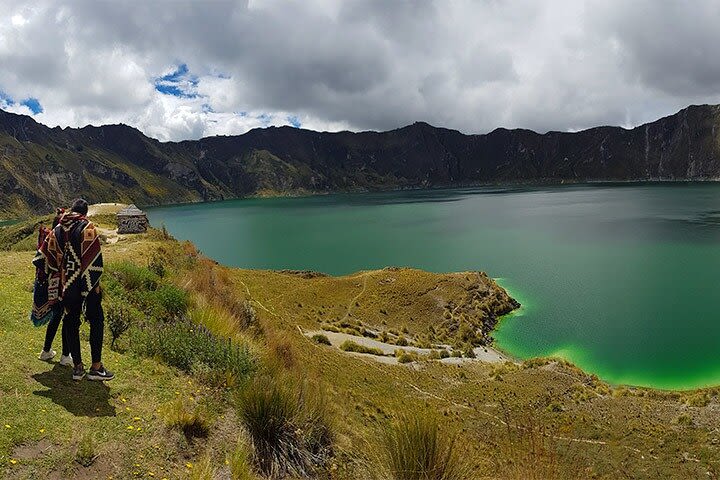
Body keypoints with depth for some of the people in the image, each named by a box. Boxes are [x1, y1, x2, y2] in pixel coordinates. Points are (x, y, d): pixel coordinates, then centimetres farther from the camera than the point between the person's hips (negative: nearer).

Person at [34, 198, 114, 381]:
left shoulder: (57, 230, 7)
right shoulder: (87, 227, -9)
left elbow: (43, 258, 10)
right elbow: (94, 258, -15)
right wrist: (96, 284, -9)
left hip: (67, 284, 5)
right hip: (87, 284, -5)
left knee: (71, 323, 12)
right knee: (96, 321, 3)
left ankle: (78, 367, 16)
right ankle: (96, 367, 1)